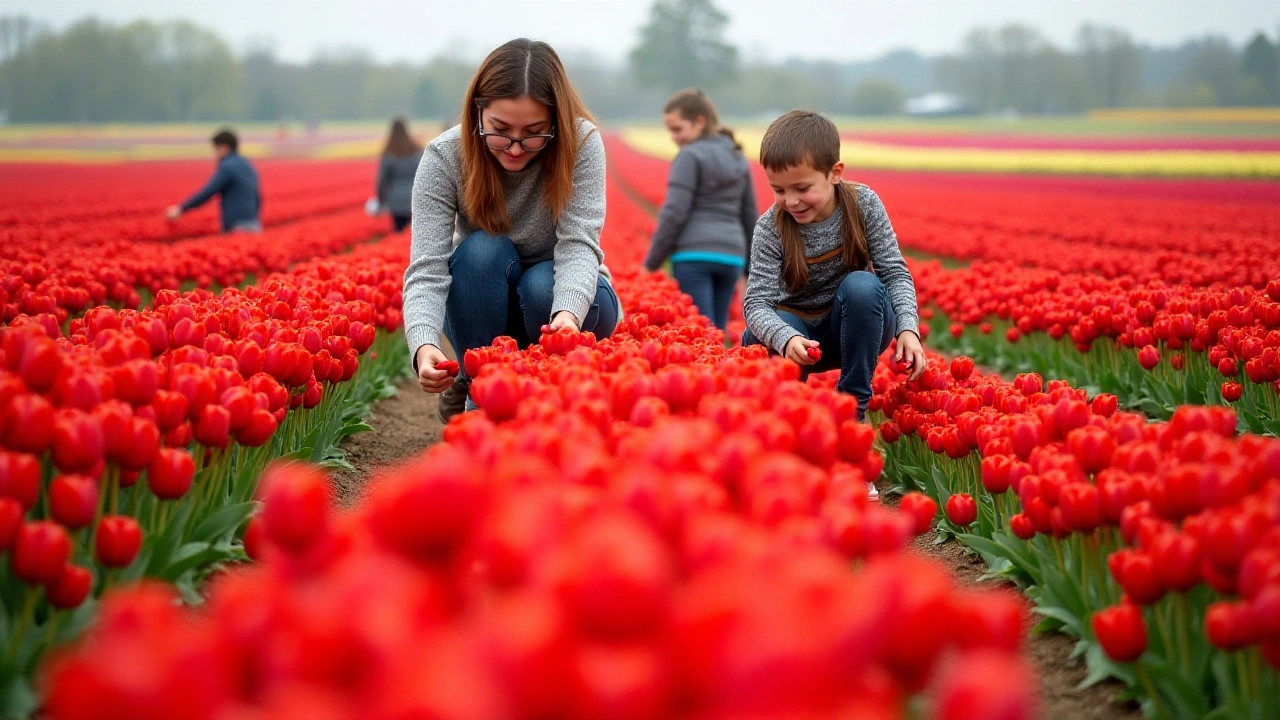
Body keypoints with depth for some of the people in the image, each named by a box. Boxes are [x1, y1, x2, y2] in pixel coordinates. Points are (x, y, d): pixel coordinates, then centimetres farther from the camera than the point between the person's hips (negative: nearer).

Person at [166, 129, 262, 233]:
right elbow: (257, 199, 20)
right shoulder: (248, 167, 18)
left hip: (237, 227, -9)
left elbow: (207, 192, -11)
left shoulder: (227, 167, -8)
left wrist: (181, 209, -5)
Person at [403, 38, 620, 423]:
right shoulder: (443, 158, -22)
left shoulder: (581, 143, -23)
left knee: (542, 286, -34)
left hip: (566, 299, 0)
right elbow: (426, 270, -29)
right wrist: (424, 346, -50)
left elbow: (578, 244, -31)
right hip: (483, 308, 1)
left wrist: (568, 314, -53)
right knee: (483, 250, -31)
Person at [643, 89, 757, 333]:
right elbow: (750, 217, 20)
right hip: (731, 257, 7)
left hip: (695, 255, -7)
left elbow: (674, 213, -11)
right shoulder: (738, 159, 17)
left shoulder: (690, 156, -4)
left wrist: (651, 264, -6)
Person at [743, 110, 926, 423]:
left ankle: (854, 405, -21)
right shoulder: (770, 229, -17)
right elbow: (756, 302, -23)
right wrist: (786, 338, -44)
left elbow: (895, 272, -13)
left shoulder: (863, 204, -15)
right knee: (759, 339, -35)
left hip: (857, 326, 1)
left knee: (862, 286, -32)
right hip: (797, 328, -1)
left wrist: (908, 328, -31)